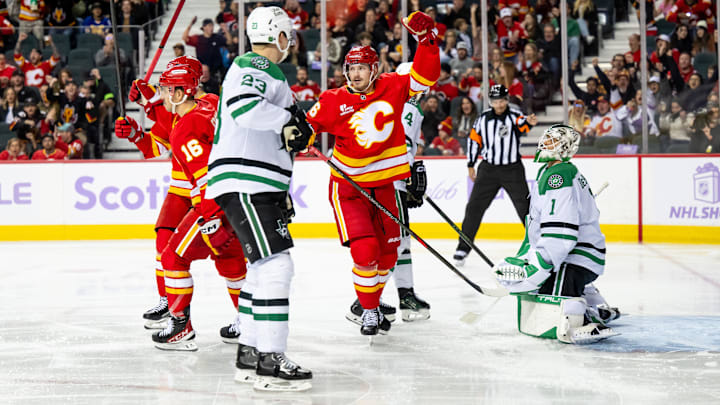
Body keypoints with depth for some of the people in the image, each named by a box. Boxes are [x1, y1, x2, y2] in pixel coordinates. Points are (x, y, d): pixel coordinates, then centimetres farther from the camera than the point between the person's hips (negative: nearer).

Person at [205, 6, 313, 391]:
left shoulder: (254, 68, 24)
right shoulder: (257, 68, -10)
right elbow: (244, 106, -31)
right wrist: (289, 119, -21)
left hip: (259, 186, 11)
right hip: (243, 184, -11)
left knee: (263, 267, 16)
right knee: (275, 265, -15)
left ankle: (249, 354, 22)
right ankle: (269, 361, -15)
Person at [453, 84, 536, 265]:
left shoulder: (515, 116, -5)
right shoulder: (483, 118, 3)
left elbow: (522, 125, -27)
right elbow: (474, 140, 11)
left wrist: (529, 123, -51)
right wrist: (471, 165, 11)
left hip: (513, 170, -2)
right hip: (488, 169, 2)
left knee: (526, 207, -2)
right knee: (474, 207, -1)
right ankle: (463, 247, 6)